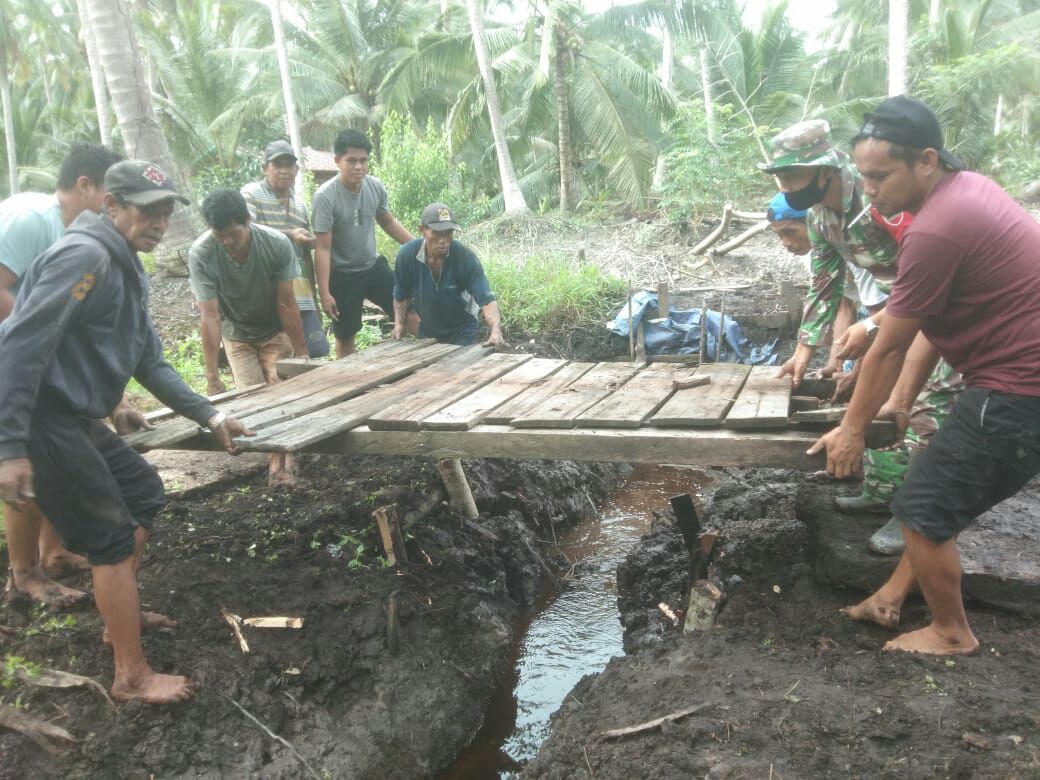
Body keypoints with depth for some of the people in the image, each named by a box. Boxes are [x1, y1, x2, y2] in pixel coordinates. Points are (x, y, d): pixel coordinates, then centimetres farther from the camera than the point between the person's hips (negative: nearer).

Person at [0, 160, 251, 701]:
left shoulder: (127, 270, 15)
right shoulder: (85, 256, -17)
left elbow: (150, 364, 17)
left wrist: (212, 419, 13)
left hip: (75, 417, 10)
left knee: (143, 492, 21)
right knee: (113, 536, -4)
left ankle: (120, 614, 36)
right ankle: (132, 677, 8)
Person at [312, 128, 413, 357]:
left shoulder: (376, 187, -7)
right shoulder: (325, 196, -23)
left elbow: (388, 222, 12)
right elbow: (322, 248, -21)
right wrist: (324, 293, -23)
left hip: (374, 266, 4)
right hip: (342, 275, -4)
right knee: (345, 336, 9)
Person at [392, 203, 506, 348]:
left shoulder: (466, 257, -28)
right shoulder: (407, 255, -21)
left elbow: (487, 299, -33)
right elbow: (402, 295, -3)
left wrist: (496, 331, -48)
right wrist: (399, 323, -13)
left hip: (462, 330, -3)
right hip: (426, 329, 3)